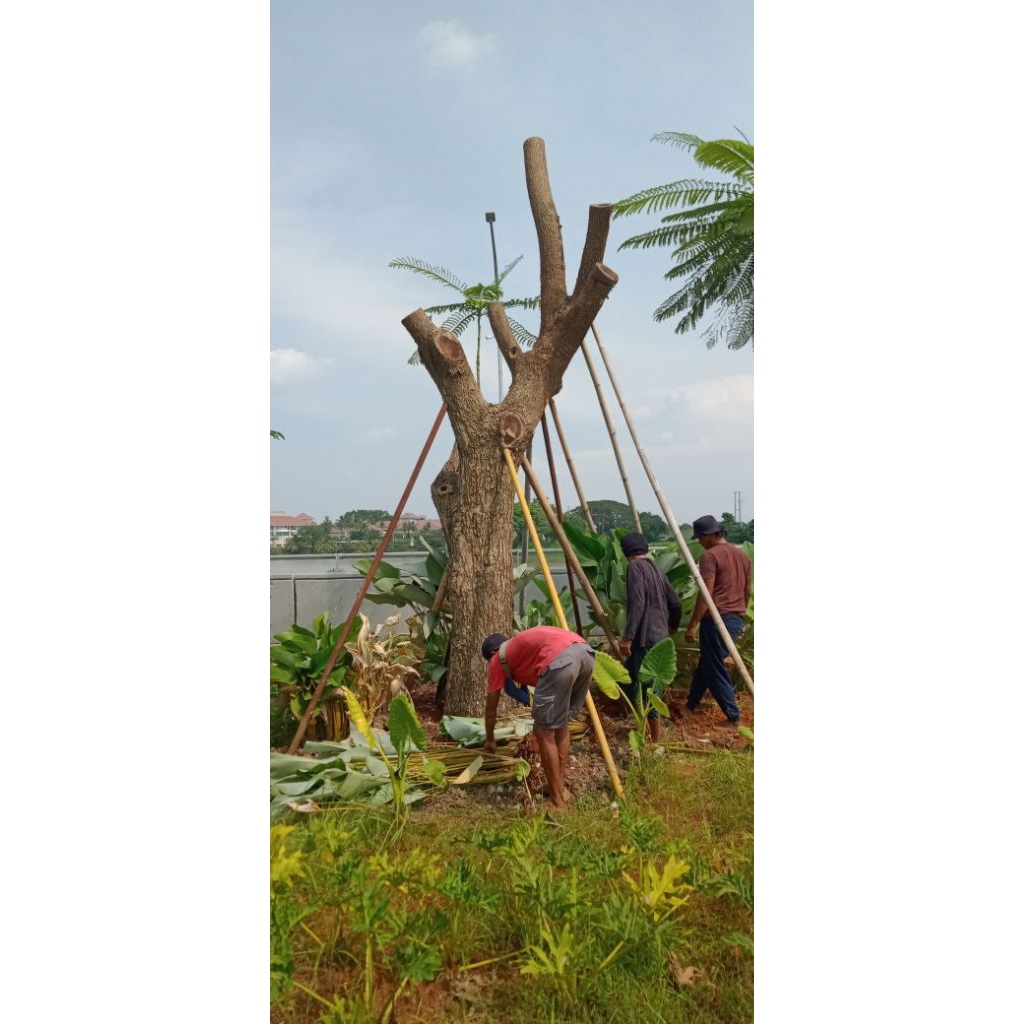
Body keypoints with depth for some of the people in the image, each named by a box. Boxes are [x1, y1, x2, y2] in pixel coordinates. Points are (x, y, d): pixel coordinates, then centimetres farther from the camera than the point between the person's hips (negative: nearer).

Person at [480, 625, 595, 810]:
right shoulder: (522, 645, 41)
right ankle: (560, 788, 33)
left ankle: (557, 801, 14)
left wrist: (489, 740, 49)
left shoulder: (498, 660, 24)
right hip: (586, 652, 8)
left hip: (559, 660, -7)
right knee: (561, 724, 24)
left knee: (544, 732, 8)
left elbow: (491, 708, 34)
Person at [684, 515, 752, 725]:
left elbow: (706, 594, -18)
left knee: (714, 669, 2)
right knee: (706, 663, 20)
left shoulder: (711, 556, -13)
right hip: (736, 620, 9)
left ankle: (733, 716, 5)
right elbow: (747, 592, 19)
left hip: (716, 620, -9)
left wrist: (692, 625, -15)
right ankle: (691, 704, 30)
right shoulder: (743, 556, 13)